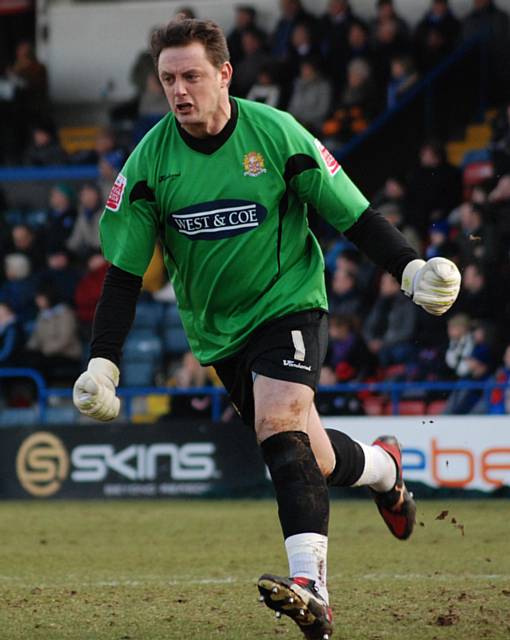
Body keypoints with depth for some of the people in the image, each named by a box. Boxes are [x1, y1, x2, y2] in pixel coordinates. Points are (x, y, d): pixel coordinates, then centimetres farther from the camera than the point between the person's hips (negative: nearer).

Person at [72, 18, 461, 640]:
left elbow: (351, 212, -4)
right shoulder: (150, 160, -8)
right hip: (216, 329, 4)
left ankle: (311, 586, -35)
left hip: (288, 302, -4)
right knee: (309, 457, 3)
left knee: (279, 422, -27)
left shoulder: (276, 134, -13)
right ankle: (383, 467, 38)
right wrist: (102, 363, -9)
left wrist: (410, 269, -13)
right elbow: (124, 269, -3)